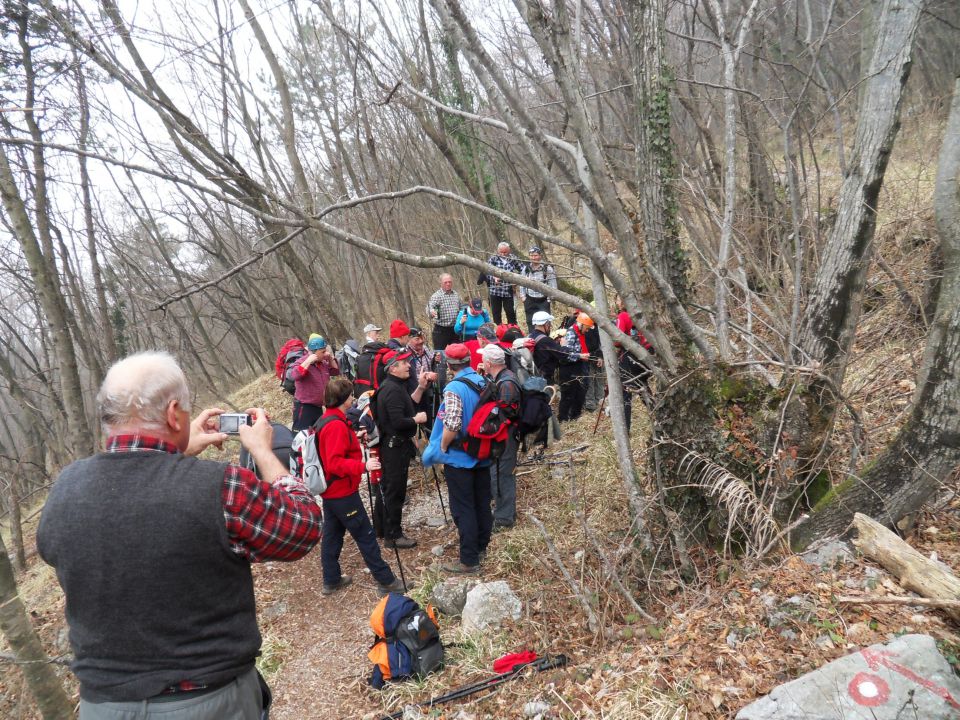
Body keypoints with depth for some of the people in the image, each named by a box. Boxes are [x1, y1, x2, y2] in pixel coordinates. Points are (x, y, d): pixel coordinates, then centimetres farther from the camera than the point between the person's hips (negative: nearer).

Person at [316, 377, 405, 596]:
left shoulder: (326, 420, 7)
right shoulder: (336, 425, -24)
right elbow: (335, 463, -28)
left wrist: (353, 439, 14)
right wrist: (362, 466, -32)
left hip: (329, 490, 10)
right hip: (343, 492, -10)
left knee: (332, 534, 16)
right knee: (366, 537, -1)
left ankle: (331, 580, 27)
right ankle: (387, 582, 8)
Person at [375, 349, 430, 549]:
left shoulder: (395, 385, 12)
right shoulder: (392, 390, -21)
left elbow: (408, 405, 12)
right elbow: (398, 422, -28)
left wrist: (420, 388, 4)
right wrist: (417, 419, -13)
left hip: (393, 444, 11)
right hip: (396, 445, -11)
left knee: (387, 486, 20)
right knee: (395, 490, -2)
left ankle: (381, 526, 33)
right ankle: (393, 535, 7)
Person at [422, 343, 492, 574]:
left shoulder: (454, 388, -20)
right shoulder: (483, 382, 3)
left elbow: (452, 425, -27)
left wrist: (442, 447, -12)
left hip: (459, 457, -8)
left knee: (463, 509, 0)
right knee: (482, 503, 17)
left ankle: (469, 560, 6)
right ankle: (481, 547, 32)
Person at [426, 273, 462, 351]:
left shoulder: (456, 295, 11)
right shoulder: (436, 296, -8)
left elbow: (461, 309, 22)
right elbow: (430, 307, -26)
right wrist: (431, 313, -48)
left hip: (455, 330, 5)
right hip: (441, 331, -5)